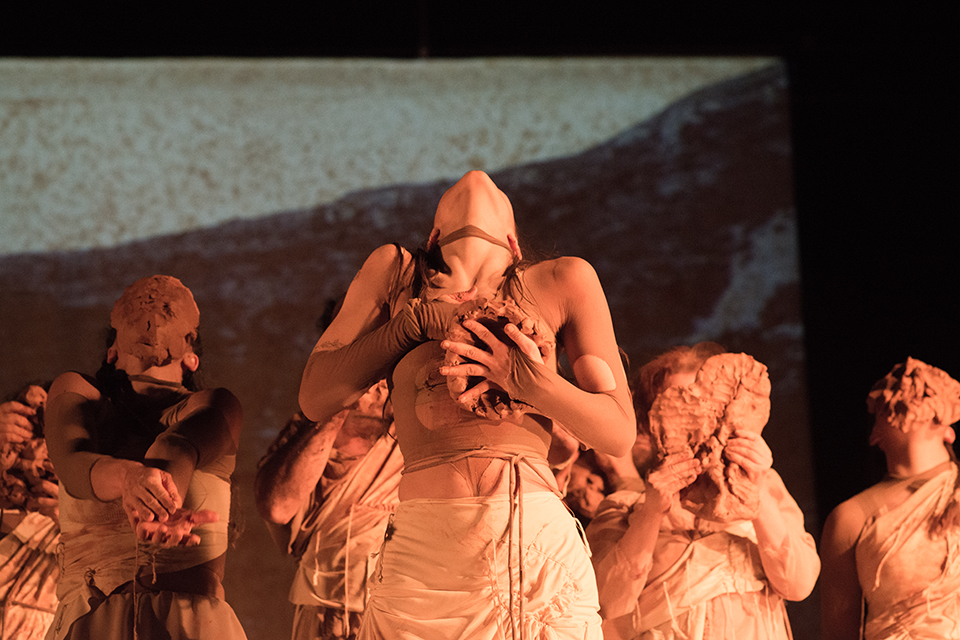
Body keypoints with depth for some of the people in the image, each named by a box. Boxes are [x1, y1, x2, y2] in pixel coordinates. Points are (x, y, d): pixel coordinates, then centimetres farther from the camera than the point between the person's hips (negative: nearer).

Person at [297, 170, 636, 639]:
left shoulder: (563, 281, 15)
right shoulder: (395, 272, 17)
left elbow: (619, 433, 10)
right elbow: (315, 399, 10)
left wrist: (533, 383, -8)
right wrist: (418, 319, 0)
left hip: (541, 549, 0)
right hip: (422, 550, 0)